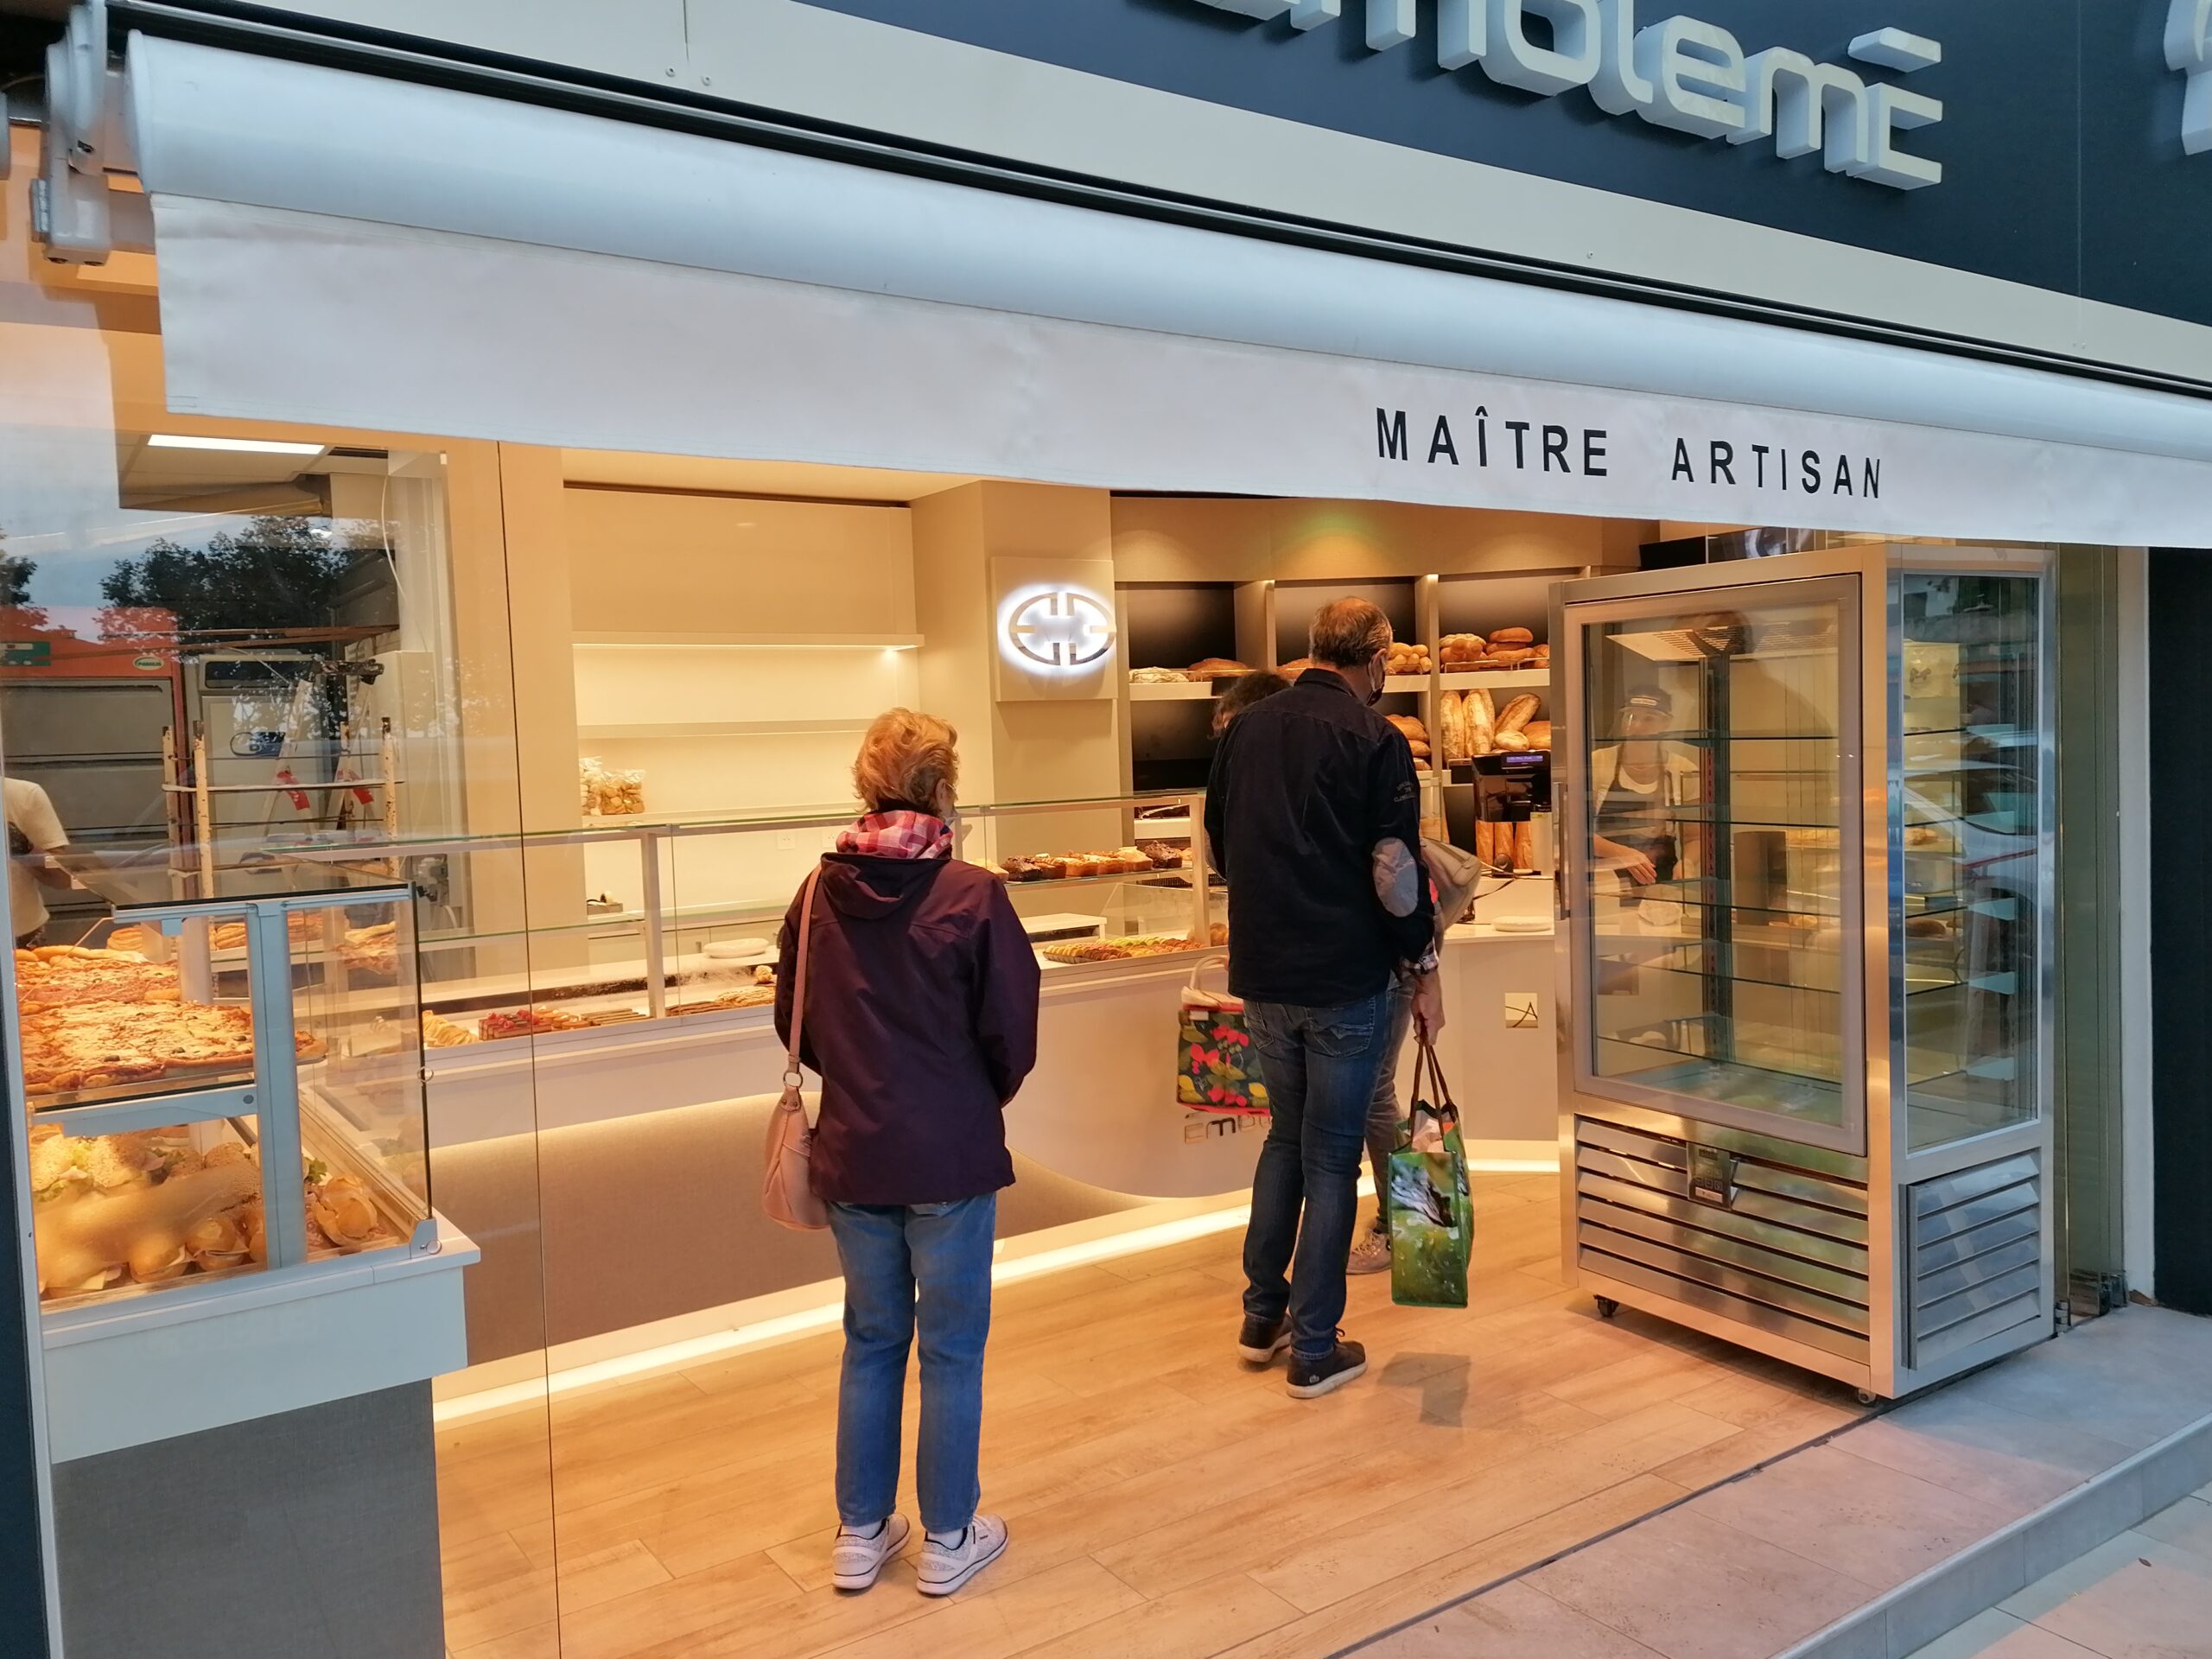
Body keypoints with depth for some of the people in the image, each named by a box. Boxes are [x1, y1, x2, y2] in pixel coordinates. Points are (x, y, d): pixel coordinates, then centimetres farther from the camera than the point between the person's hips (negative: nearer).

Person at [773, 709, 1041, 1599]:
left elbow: (795, 1024, 5)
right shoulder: (971, 896, -16)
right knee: (952, 1349, 11)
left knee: (871, 1342, 19)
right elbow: (1013, 1035, -10)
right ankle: (948, 1540, 24)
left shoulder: (820, 894, -5)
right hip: (950, 1157, -4)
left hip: (852, 1154, 4)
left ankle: (861, 1533, 30)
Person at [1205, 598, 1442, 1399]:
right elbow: (1396, 870, -14)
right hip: (1345, 979, -5)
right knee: (1331, 1157, 5)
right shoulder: (1374, 740, -11)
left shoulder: (1245, 730, 5)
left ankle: (1262, 1318, 28)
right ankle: (1314, 1350, 13)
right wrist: (1424, 970, -3)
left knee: (1285, 1135, 21)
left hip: (1262, 974, 5)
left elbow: (1218, 843, 15)